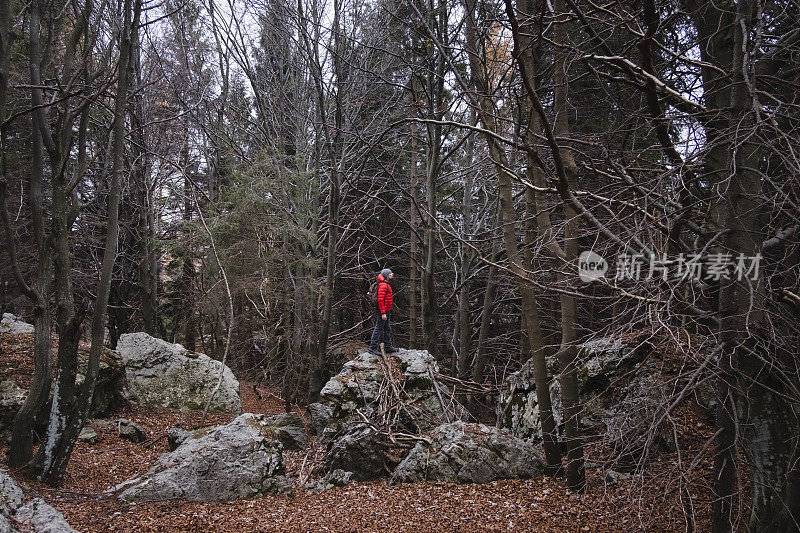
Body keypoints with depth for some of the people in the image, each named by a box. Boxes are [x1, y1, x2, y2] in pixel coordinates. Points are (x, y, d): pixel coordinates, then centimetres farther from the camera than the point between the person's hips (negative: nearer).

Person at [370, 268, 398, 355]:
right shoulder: (383, 285, -16)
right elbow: (380, 299, -22)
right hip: (382, 311, -10)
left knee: (387, 329, 15)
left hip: (386, 311, 10)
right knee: (378, 328, -7)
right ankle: (373, 347, -3)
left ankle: (388, 347, 23)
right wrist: (383, 313, -25)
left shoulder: (387, 285, 17)